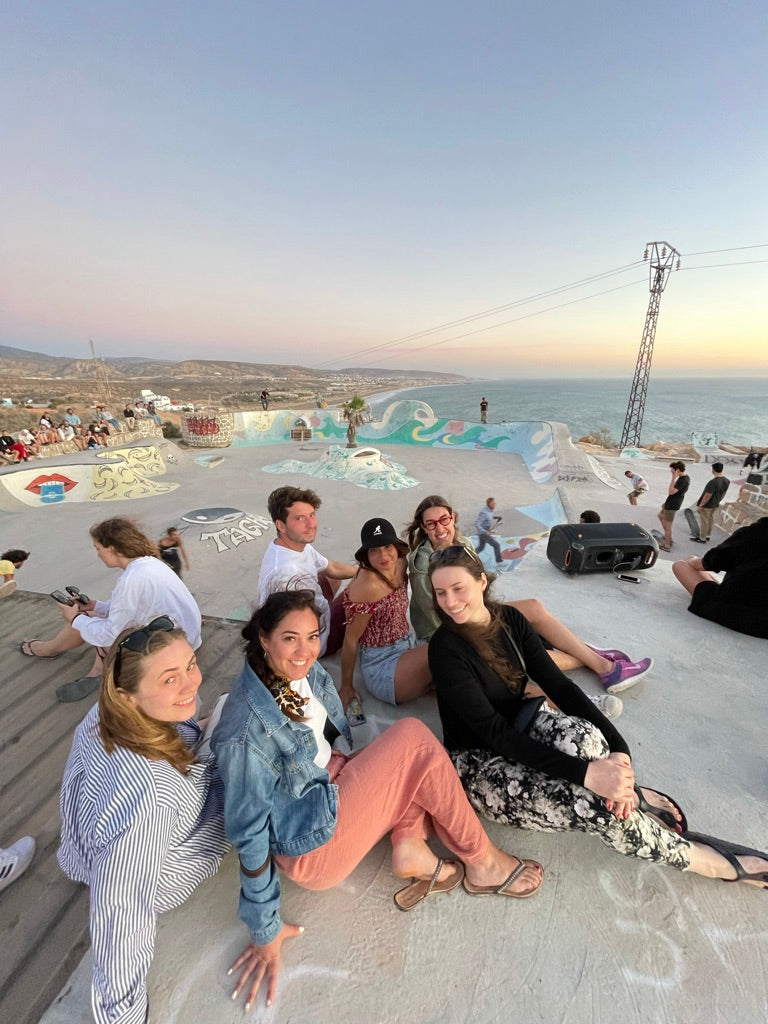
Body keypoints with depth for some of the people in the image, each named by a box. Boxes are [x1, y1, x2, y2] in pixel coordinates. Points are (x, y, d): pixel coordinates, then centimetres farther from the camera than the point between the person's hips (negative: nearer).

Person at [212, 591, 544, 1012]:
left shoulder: (306, 671, -8)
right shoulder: (245, 735, -29)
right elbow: (250, 835, -18)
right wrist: (265, 932, -7)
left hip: (331, 776, 8)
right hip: (311, 847, -7)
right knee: (414, 739, -18)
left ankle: (411, 845, -6)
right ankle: (481, 863, -1)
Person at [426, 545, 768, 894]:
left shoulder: (509, 619, -7)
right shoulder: (445, 648, -25)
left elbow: (557, 683, -11)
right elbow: (493, 731, -27)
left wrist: (618, 749, -24)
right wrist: (586, 772, -32)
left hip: (516, 728, 5)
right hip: (476, 761, -4)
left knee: (583, 735, -30)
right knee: (597, 806, -21)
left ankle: (626, 794, -1)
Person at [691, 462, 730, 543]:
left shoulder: (713, 482, -31)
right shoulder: (727, 481, -5)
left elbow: (707, 496, -26)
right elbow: (723, 493, 8)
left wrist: (700, 506, -16)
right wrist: (718, 501, 22)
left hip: (706, 505, -8)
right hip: (715, 504, 8)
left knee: (704, 521, 6)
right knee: (710, 520, 22)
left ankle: (702, 539, 18)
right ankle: (707, 535, 36)